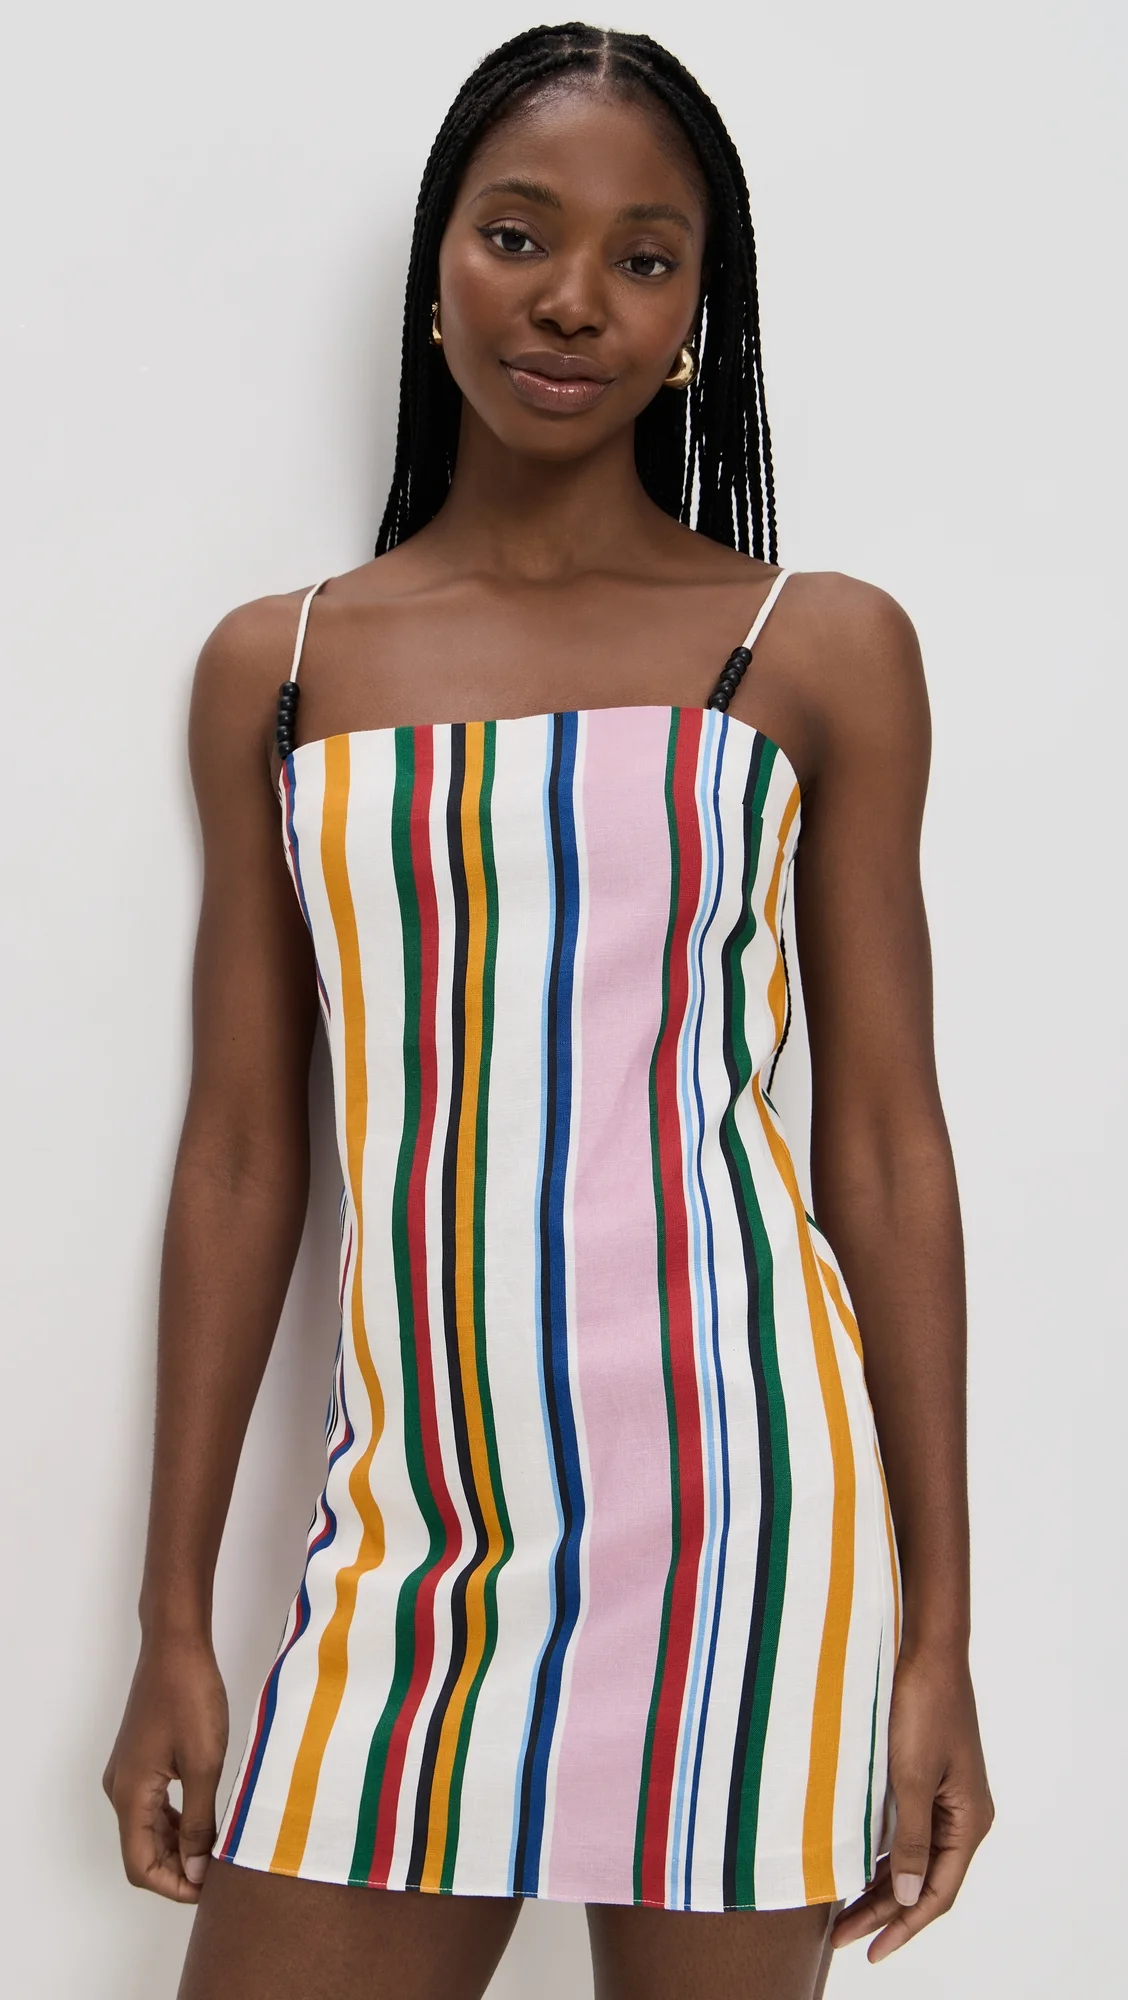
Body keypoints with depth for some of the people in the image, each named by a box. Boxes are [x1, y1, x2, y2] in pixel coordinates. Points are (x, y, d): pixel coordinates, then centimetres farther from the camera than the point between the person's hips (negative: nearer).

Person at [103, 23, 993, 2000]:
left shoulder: (822, 651, 2)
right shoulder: (276, 667, 8)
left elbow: (886, 1150, 1)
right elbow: (239, 1155, 8)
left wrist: (937, 1633, -1)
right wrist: (173, 1625, 8)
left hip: (735, 1518, -2)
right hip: (410, 1531, 2)